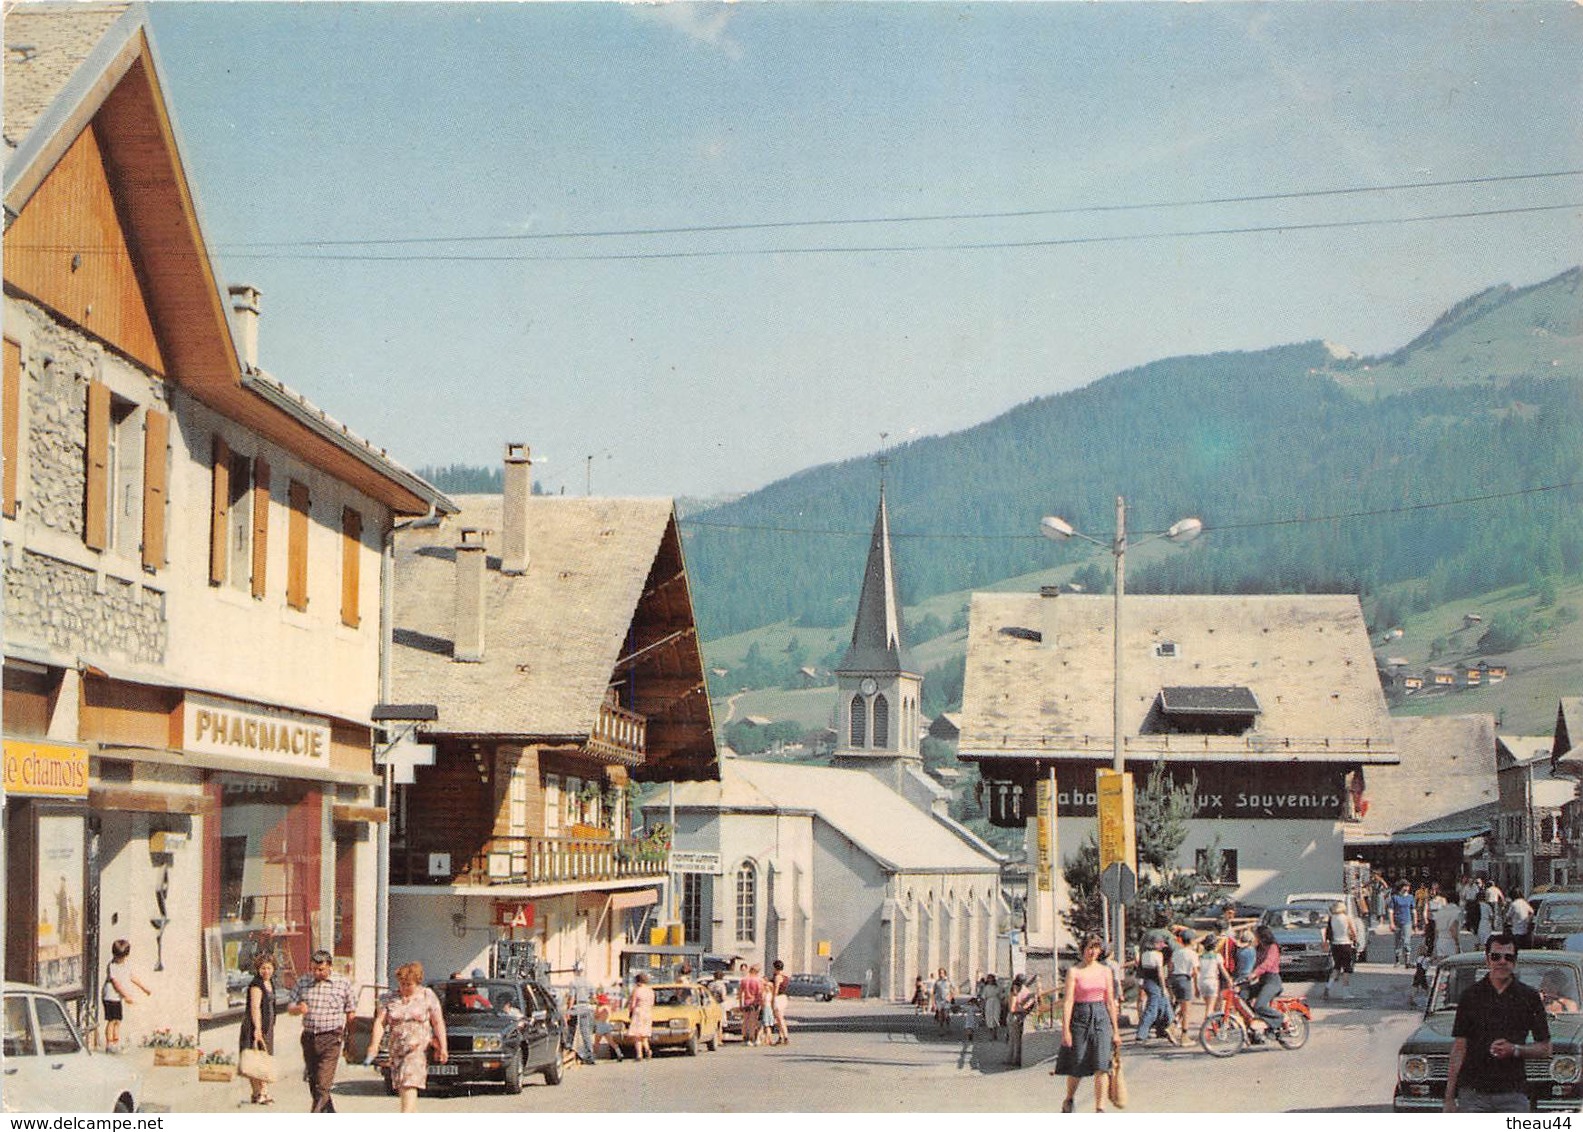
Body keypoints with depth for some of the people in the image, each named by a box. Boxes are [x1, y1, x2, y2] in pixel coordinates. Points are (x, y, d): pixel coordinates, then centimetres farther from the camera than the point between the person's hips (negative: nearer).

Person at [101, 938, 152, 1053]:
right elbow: (116, 983, -21)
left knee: (118, 1021, 12)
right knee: (111, 1021, -4)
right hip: (111, 996, -7)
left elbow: (131, 977, 21)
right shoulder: (112, 966, -18)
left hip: (120, 997, 7)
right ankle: (109, 1045, 2)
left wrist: (144, 988, 24)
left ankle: (116, 1044, 19)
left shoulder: (126, 964, 6)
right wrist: (127, 996, -23)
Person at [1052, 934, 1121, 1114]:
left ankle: (1100, 1109, -9)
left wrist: (1115, 1030, 9)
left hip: (1101, 1018, 2)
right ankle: (1068, 1100, 33)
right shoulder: (1074, 971, -3)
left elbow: (1110, 1002, 10)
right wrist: (1065, 1029, -16)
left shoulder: (1105, 971, 7)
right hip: (1080, 1017, -2)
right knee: (1077, 1067, 7)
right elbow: (1068, 1000, -9)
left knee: (1102, 1065, -10)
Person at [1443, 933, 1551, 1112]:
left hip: (1513, 1093, 0)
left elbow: (1545, 1049, 9)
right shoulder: (1471, 995, 6)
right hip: (1472, 1093, 0)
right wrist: (1449, 1098, -1)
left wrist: (1515, 1049, -12)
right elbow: (1459, 1048, 5)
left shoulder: (1529, 997, 6)